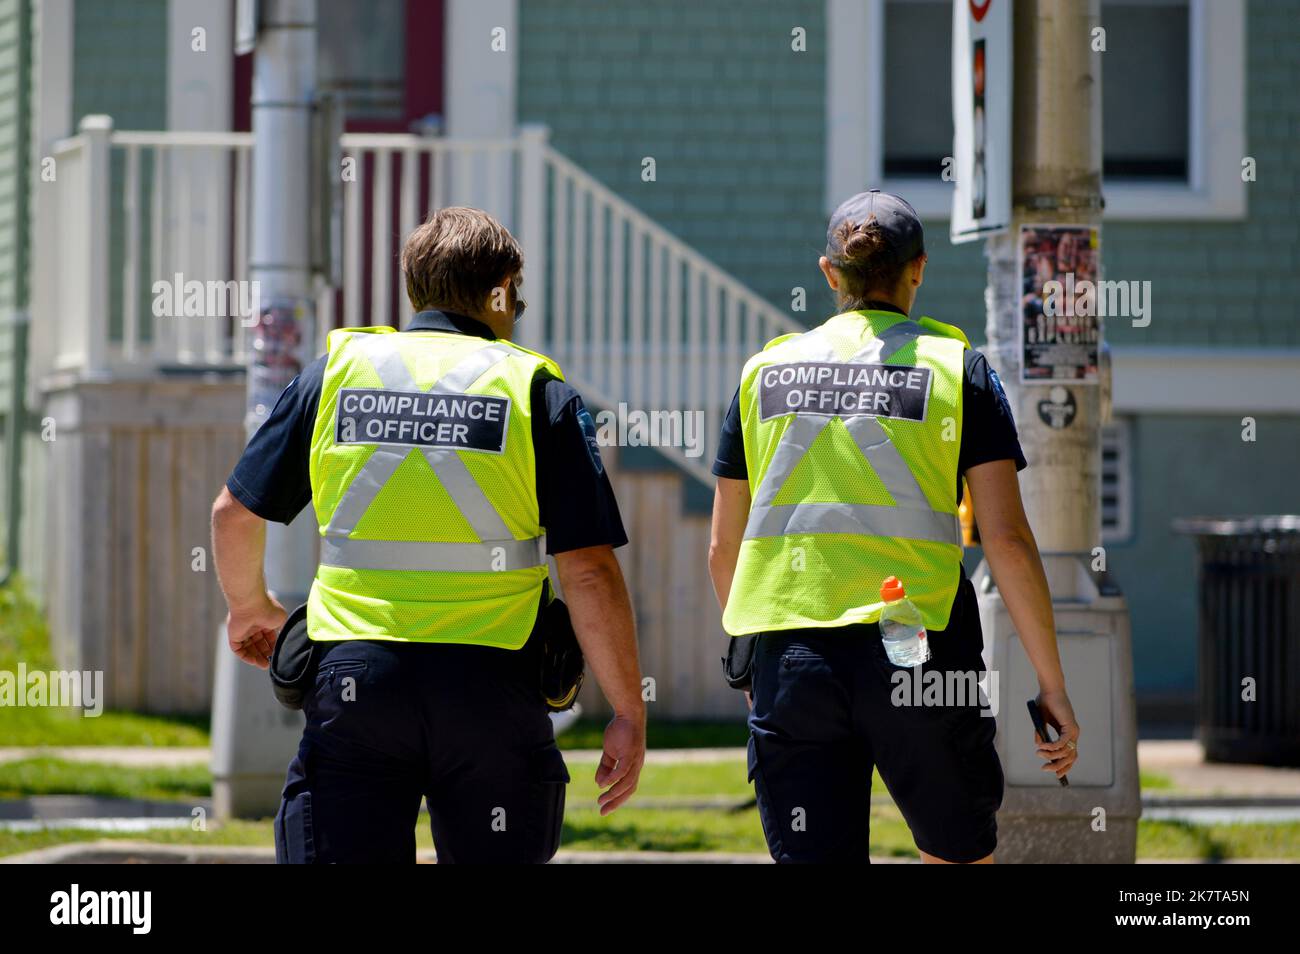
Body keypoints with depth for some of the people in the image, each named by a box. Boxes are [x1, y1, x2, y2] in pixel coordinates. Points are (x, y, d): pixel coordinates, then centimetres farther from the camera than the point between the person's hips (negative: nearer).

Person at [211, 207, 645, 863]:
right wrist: (628, 715, 1)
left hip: (352, 680, 1)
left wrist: (249, 606, 34)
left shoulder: (334, 372, 9)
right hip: (490, 686, -1)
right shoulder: (537, 390, 2)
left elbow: (235, 513, 14)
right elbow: (589, 570, -4)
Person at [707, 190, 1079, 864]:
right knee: (959, 857, 19)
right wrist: (1052, 685, 1)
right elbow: (1007, 541, -4)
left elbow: (723, 549, 15)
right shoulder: (957, 368, 3)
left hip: (790, 660, 2)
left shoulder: (765, 370, 12)